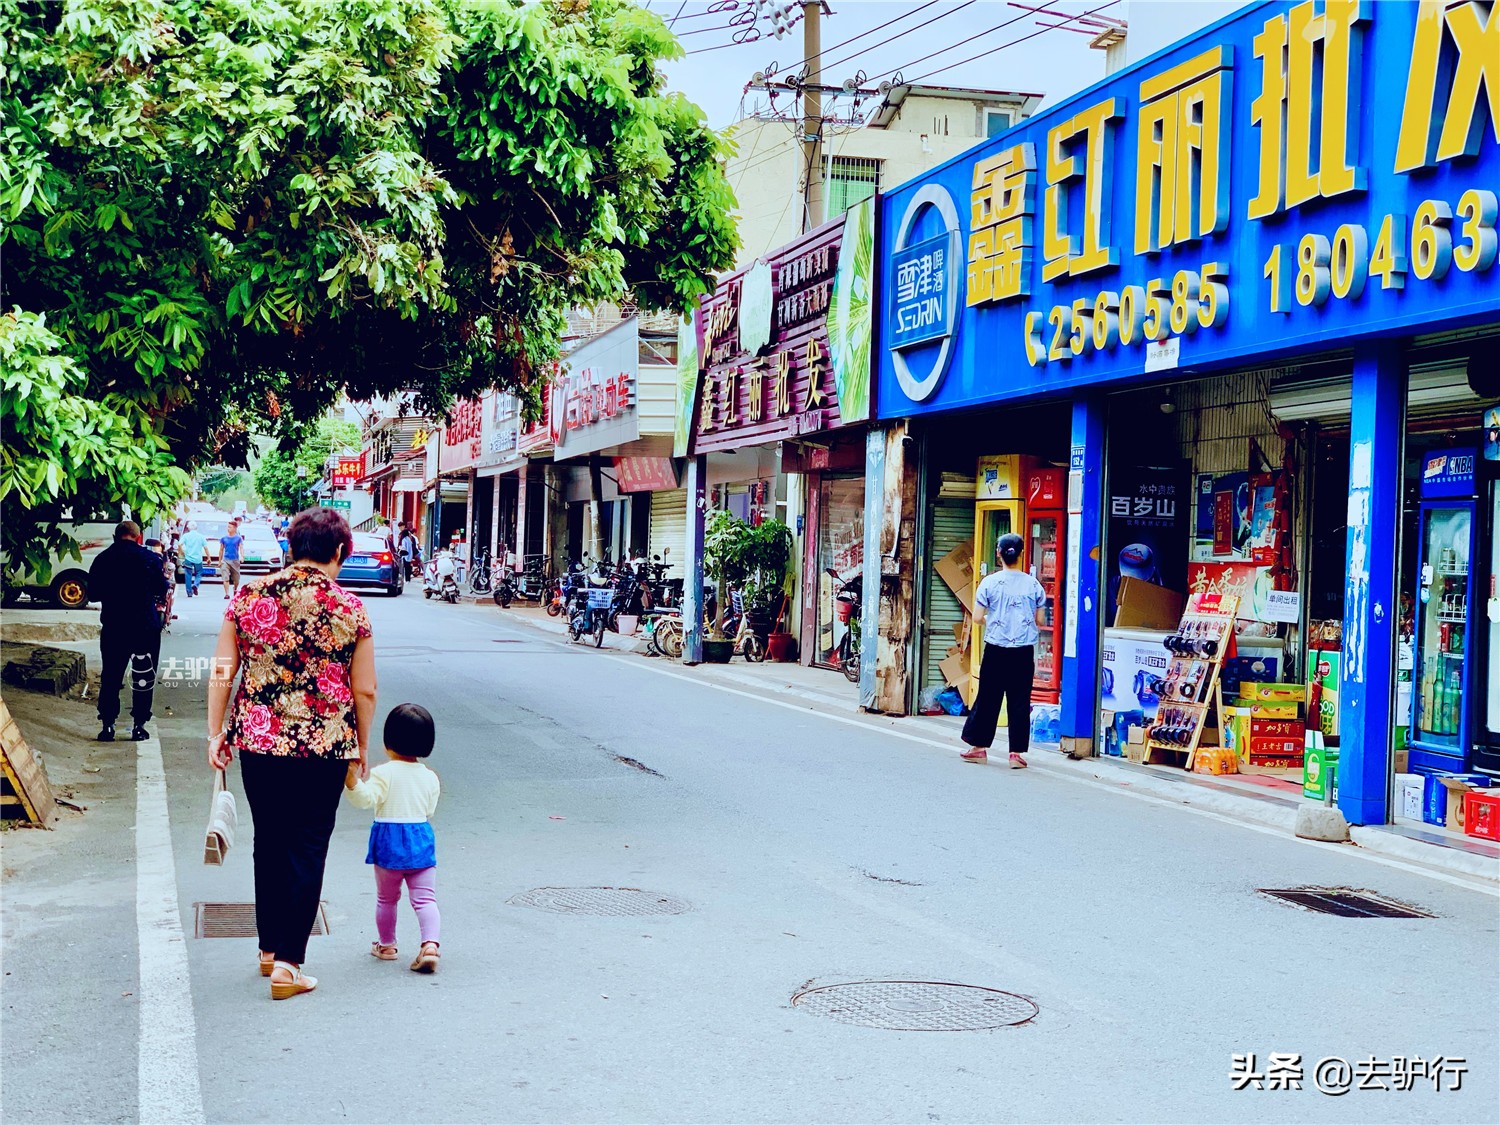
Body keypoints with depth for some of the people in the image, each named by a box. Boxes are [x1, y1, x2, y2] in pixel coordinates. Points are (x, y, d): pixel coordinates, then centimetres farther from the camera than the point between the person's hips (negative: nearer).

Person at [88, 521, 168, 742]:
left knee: (110, 676, 11)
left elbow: (92, 595, 4)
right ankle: (139, 725, 8)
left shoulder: (102, 559, 0)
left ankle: (107, 725, 8)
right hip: (146, 626, -2)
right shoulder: (150, 558, -7)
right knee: (144, 677, 8)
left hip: (113, 626, 2)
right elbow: (162, 590, -2)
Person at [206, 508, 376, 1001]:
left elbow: (221, 674, 0)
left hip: (258, 739, 3)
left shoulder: (249, 598, -1)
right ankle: (288, 962, 5)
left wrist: (216, 734, 9)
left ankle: (269, 947, 30)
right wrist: (361, 748, 11)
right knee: (307, 848, 7)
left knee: (268, 842, 18)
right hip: (325, 746, -3)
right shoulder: (349, 609, -6)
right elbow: (364, 691, -3)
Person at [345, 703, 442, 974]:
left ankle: (386, 945, 29)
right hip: (421, 839, 2)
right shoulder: (430, 777, 2)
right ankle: (430, 945, -18)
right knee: (425, 898, 0)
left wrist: (351, 778, -31)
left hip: (389, 841, -2)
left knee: (386, 898, 16)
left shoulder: (384, 773, -12)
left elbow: (366, 798, -23)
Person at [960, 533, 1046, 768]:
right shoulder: (1033, 584, 0)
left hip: (996, 650, -1)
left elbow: (977, 619, -5)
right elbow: (1039, 620, 6)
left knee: (988, 698, 9)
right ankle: (1017, 752, 4)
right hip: (1024, 651, 1)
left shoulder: (990, 583, -6)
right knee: (1020, 702, 4)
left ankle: (979, 747, 17)